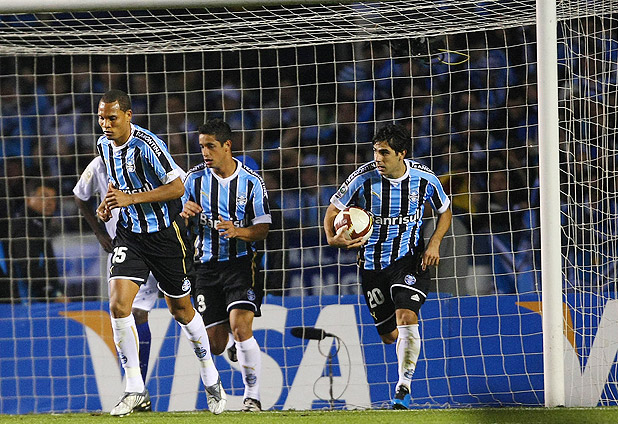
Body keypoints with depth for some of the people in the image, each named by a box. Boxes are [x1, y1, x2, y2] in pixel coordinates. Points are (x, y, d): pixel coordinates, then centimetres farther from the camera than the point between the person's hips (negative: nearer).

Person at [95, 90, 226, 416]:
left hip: (165, 233, -5)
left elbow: (177, 187, -21)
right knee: (118, 305, -13)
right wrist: (109, 203, 1)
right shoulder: (103, 145, 3)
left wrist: (131, 198, -27)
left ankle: (211, 379, 29)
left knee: (181, 310, 8)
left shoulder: (147, 146, -20)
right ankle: (135, 390, -8)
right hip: (129, 233, 5)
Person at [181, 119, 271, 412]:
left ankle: (252, 395, -9)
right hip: (208, 266, 2)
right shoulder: (196, 178, 1)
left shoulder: (251, 182, -3)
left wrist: (236, 231, -20)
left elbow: (263, 229, -1)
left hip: (241, 264, -2)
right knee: (216, 345, -1)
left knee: (241, 328, -21)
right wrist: (184, 213, -16)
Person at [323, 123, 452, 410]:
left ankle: (403, 389, -14)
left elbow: (445, 212, 9)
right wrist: (332, 238, -26)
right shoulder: (363, 178, -14)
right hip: (373, 265, 1)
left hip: (410, 259, -1)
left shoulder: (424, 179, -10)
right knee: (389, 335, 7)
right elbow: (333, 211, -4)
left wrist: (434, 244, -8)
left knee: (406, 319, -23)